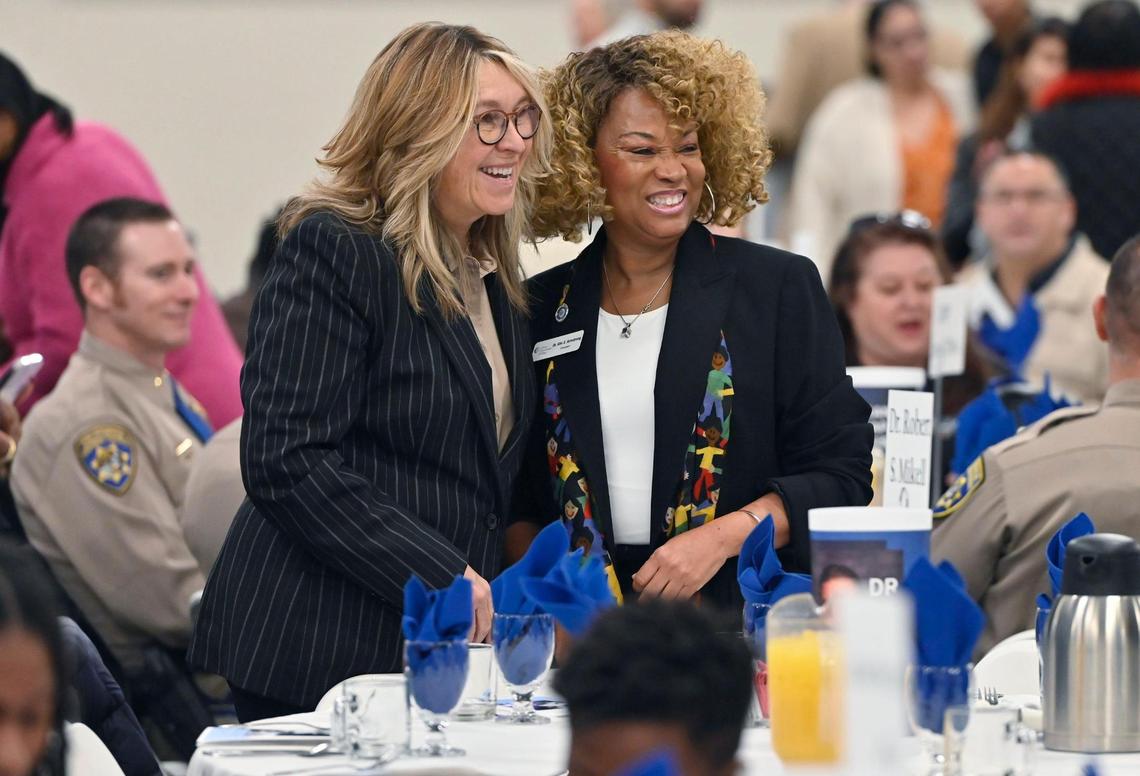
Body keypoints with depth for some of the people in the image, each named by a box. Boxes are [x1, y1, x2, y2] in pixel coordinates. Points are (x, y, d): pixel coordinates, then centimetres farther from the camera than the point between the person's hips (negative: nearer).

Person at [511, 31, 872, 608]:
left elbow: (841, 473, 3)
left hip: (741, 620, -3)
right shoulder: (543, 309, 13)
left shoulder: (781, 288, 6)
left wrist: (722, 536, -11)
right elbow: (519, 494, 20)